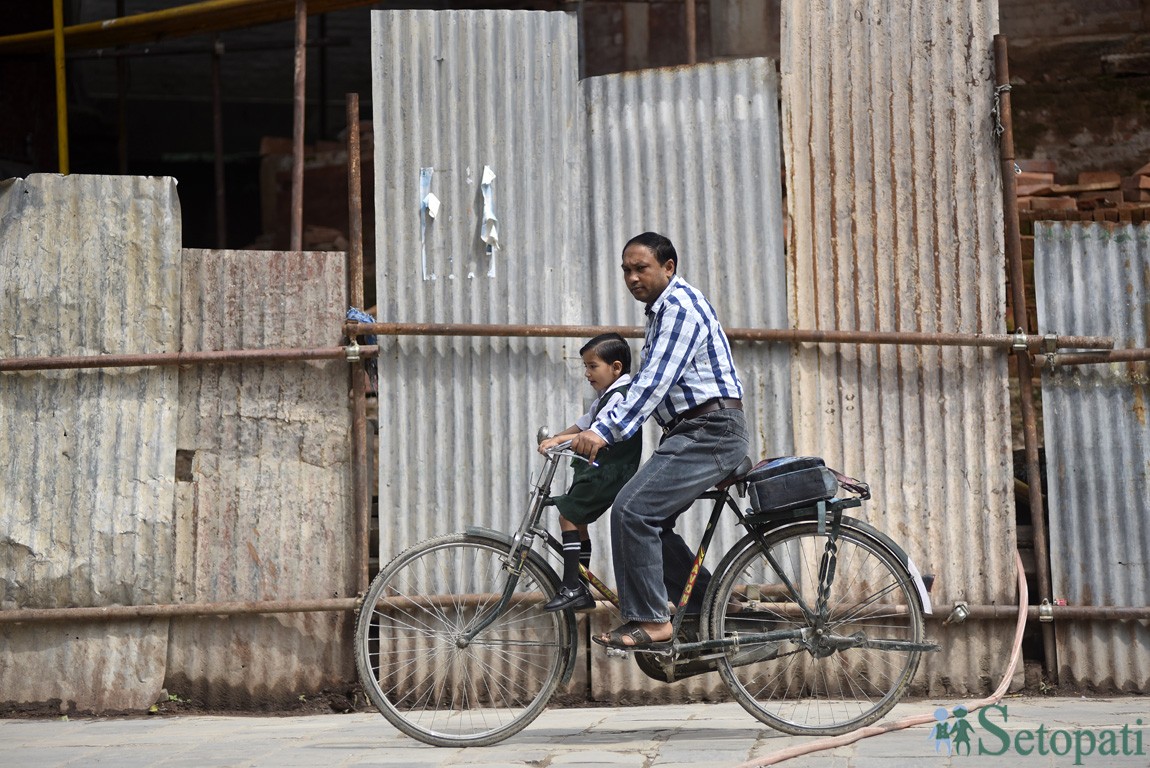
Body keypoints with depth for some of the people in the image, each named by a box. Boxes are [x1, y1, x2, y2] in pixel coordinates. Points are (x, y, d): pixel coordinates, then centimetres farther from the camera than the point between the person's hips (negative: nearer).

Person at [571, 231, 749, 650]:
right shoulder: (662, 309, 19)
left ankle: (650, 622, -15)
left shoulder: (681, 306, -13)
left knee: (633, 510, -18)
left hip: (710, 431, -11)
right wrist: (588, 429, 20)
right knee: (651, 521, 11)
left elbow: (655, 383, -23)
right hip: (693, 432, 11)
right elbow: (644, 382, 24)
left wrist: (605, 431, -29)